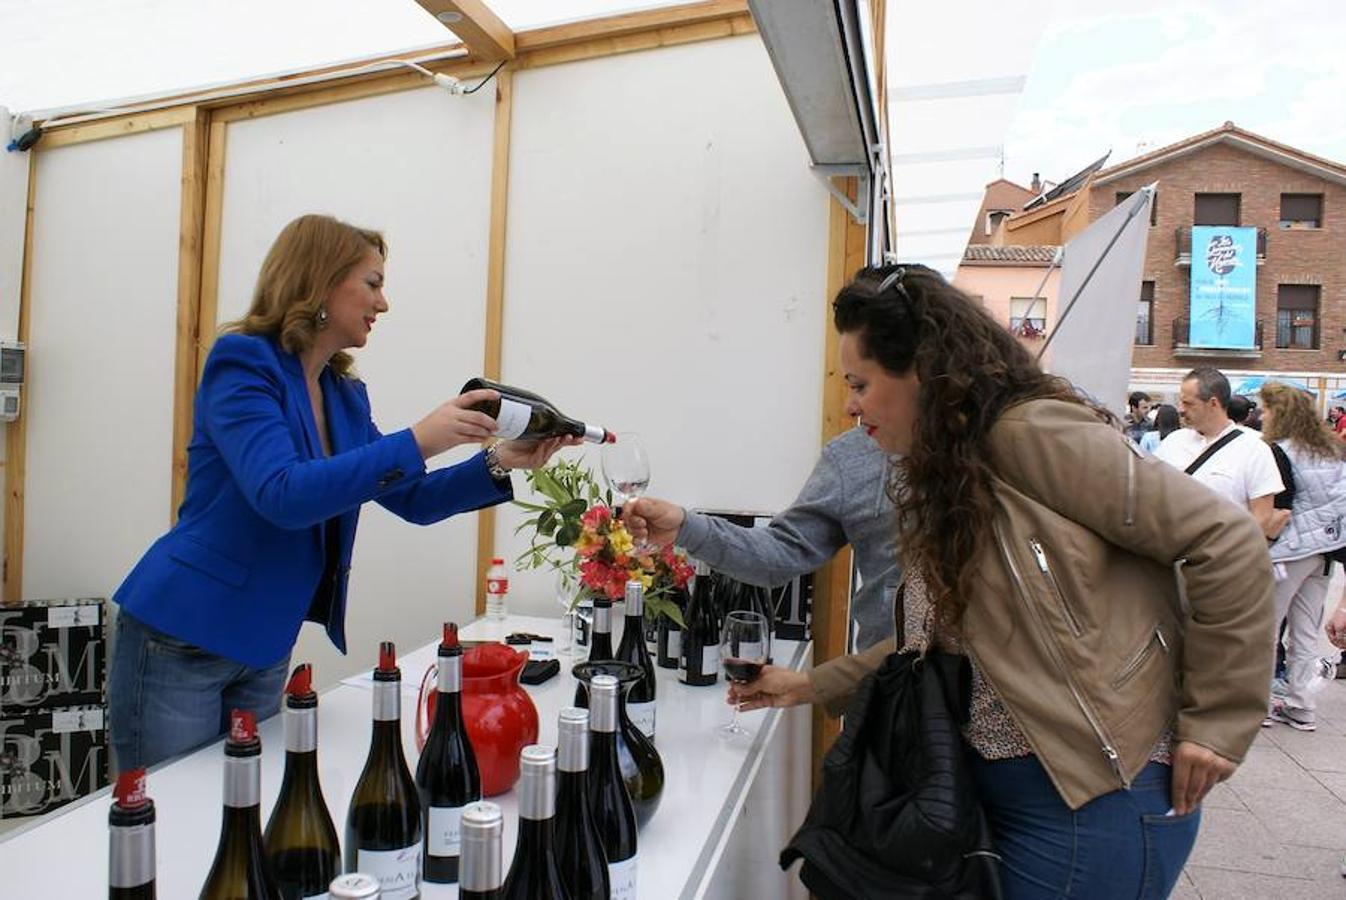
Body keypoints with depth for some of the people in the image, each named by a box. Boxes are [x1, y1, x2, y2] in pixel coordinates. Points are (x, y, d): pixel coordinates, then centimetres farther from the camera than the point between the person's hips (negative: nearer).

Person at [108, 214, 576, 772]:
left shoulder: (344, 394, 7)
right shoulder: (242, 363, -14)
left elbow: (410, 499, 9)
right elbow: (282, 495, -28)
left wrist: (499, 463, -5)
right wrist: (416, 442, -32)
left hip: (267, 648, 7)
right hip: (181, 641, -7)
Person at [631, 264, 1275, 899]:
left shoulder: (1031, 435, -17)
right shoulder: (937, 479, 10)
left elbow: (1228, 544, -18)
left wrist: (1212, 724, -14)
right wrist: (811, 686, 15)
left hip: (1095, 801, -8)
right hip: (990, 789, 8)